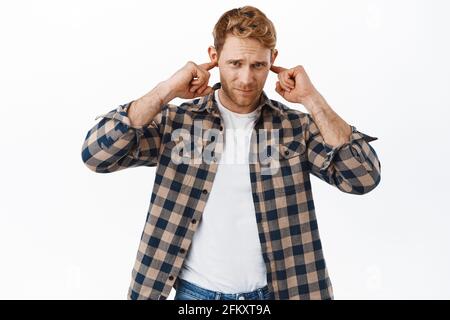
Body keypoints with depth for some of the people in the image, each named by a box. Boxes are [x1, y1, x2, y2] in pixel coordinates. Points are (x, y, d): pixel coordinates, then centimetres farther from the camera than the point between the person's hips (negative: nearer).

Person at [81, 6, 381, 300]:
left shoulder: (296, 126, -2)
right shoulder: (176, 120, -4)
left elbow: (364, 177, -12)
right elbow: (96, 154, -14)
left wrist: (311, 99, -16)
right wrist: (166, 91, -17)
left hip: (271, 291, 1)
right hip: (196, 292, 0)